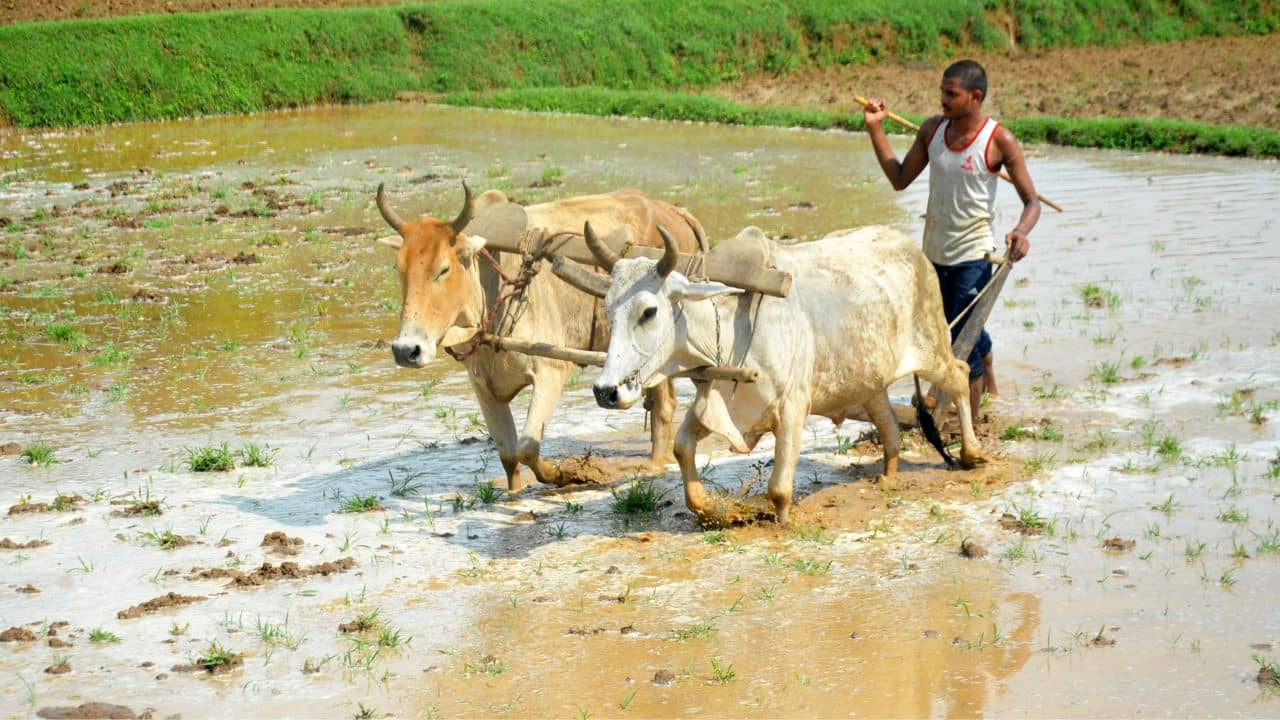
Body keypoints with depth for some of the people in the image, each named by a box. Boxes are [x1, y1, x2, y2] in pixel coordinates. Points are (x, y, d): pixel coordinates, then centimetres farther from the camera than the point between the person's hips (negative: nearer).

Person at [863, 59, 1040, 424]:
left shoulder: (1000, 141, -15)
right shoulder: (932, 130, 0)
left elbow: (1031, 201, -13)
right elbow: (900, 179, 5)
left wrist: (1021, 231, -34)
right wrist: (875, 128, -1)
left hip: (973, 256, -6)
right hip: (934, 252, 6)